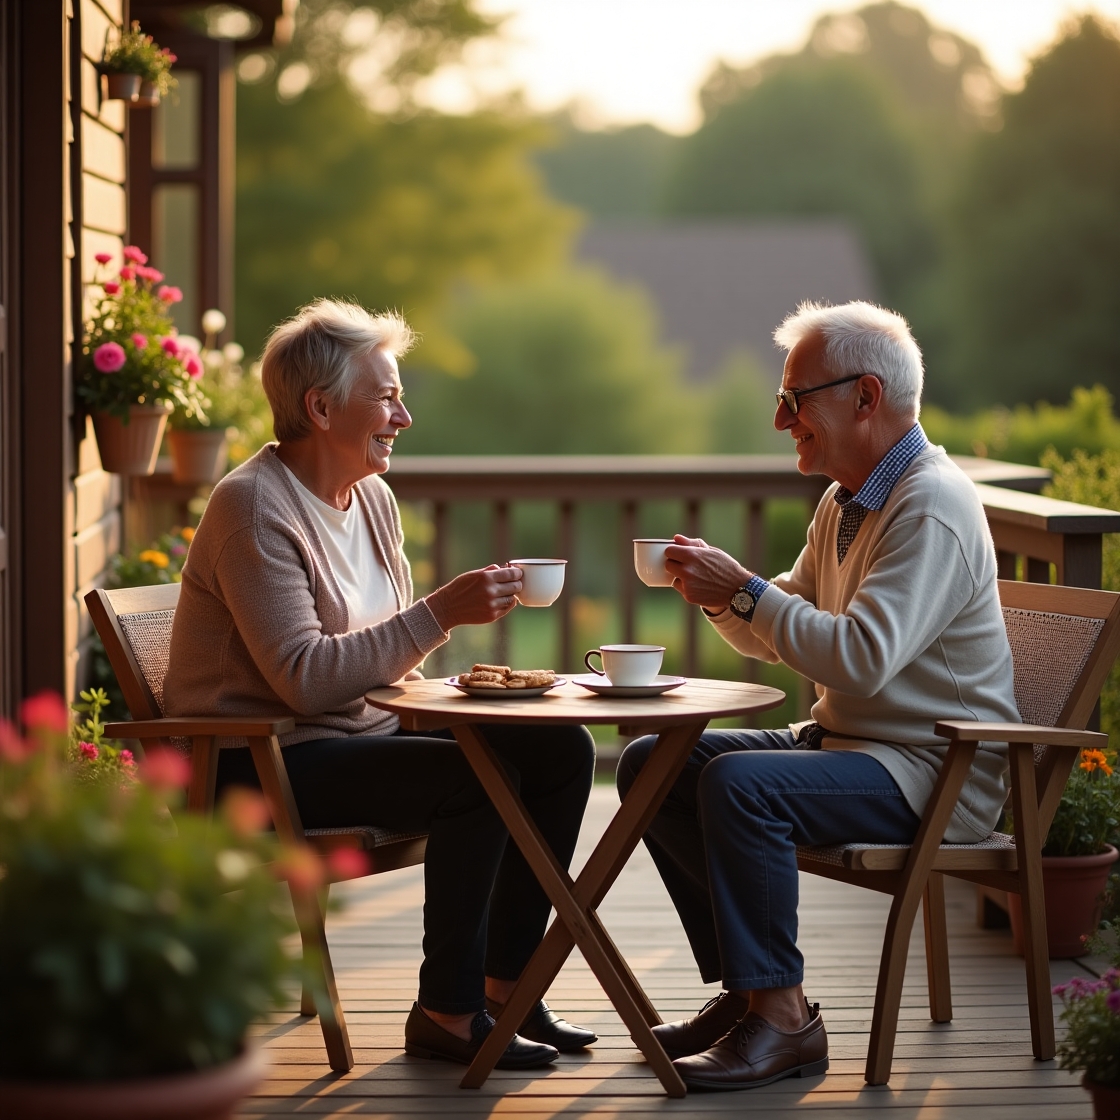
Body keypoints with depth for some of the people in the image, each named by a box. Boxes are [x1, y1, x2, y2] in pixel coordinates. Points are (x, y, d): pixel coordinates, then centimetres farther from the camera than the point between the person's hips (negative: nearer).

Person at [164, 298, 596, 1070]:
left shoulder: (374, 498, 11)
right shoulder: (255, 508, -17)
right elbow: (306, 679, -26)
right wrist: (440, 614, -27)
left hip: (365, 733, 9)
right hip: (266, 762, -9)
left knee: (562, 749, -3)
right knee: (476, 775, -28)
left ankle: (502, 985, 6)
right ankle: (448, 1014, -14)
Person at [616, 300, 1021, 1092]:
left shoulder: (932, 507, -18)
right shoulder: (847, 501, 13)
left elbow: (860, 657, -30)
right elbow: (781, 637, 21)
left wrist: (746, 591, -22)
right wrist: (721, 594, 1)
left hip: (932, 771, -10)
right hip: (843, 742, 10)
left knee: (739, 782, -32)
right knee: (650, 764, 4)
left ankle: (782, 1017, -20)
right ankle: (745, 985, 4)